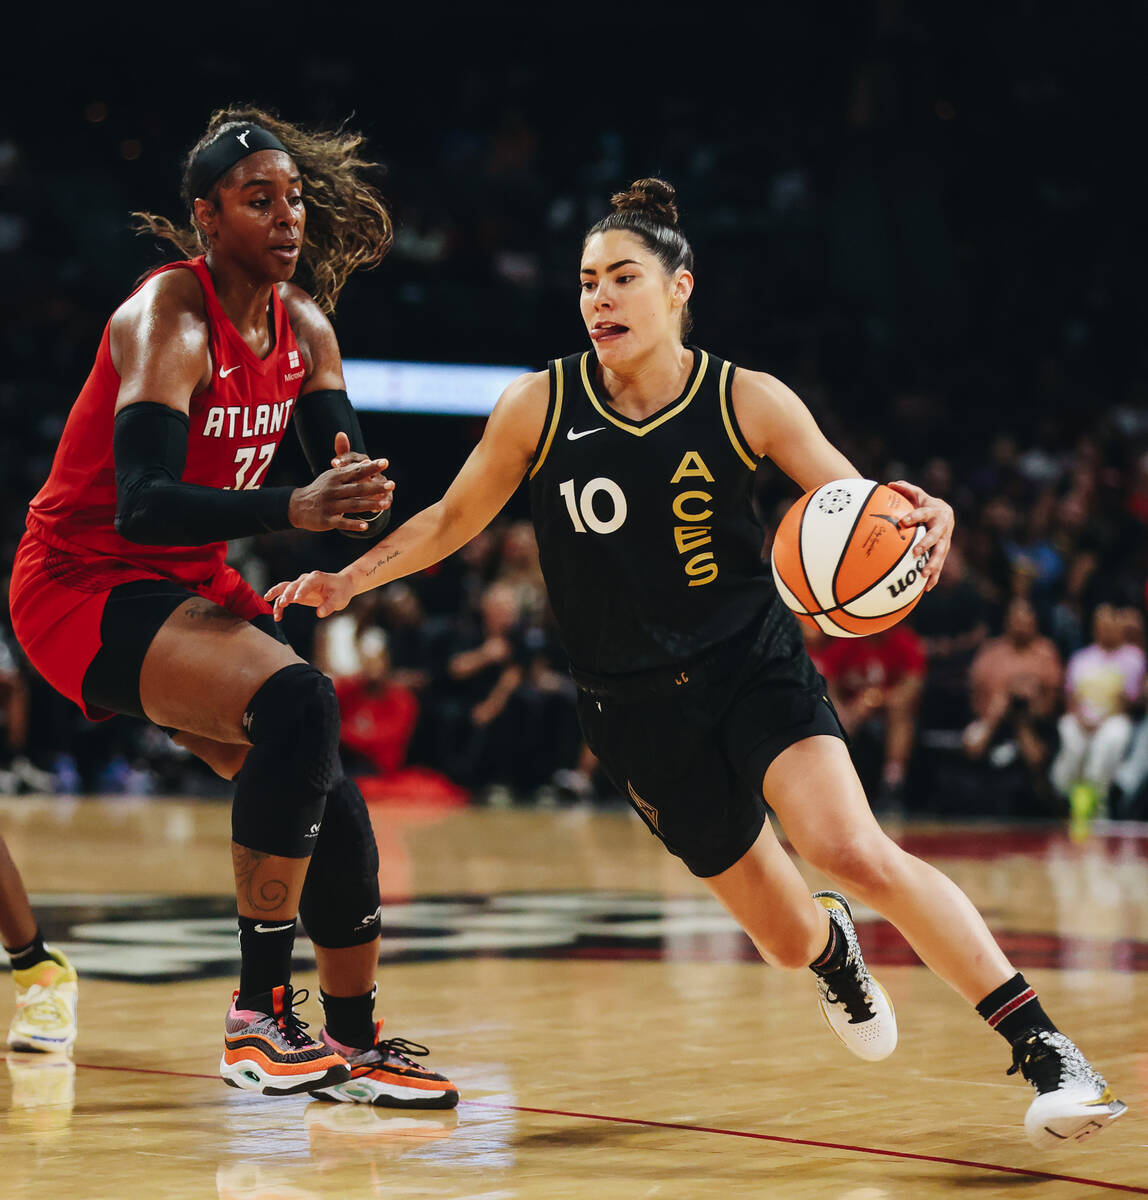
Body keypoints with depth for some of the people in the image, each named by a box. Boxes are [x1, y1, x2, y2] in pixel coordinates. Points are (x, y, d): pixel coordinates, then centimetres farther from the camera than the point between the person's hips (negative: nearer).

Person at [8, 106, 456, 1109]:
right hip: (84, 584, -9)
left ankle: (356, 1045, 23)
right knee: (298, 700, -30)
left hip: (190, 585, 9)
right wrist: (294, 508, -46)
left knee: (327, 798, 5)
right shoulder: (169, 318, -21)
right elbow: (140, 505, -33)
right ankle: (260, 1015, -24)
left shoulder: (304, 323, 4)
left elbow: (347, 480, 7)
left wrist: (356, 493, -18)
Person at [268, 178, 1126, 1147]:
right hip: (636, 706, 2)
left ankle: (1044, 1049, -18)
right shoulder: (538, 407, -4)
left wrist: (919, 518, -28)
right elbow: (452, 521, 10)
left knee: (854, 852, -27)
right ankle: (833, 945, 46)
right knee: (790, 938, 4)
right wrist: (348, 579, 3)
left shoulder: (746, 401, -7)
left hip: (755, 666, -2)